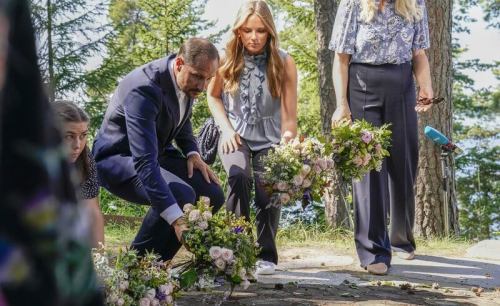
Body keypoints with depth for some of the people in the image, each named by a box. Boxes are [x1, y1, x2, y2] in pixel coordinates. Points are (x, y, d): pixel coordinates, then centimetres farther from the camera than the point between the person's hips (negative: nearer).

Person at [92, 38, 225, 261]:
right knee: (181, 195, -31)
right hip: (118, 158, -9)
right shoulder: (144, 89, -34)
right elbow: (144, 161, -42)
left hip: (158, 151, 9)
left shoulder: (188, 80, -6)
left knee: (212, 195, -7)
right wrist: (176, 218, -49)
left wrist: (192, 152, -3)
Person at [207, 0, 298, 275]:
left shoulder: (283, 63, -12)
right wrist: (227, 129, -4)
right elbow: (213, 96, 9)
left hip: (269, 139, 0)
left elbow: (289, 113, -15)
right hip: (235, 136, 0)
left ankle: (266, 256, 6)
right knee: (239, 177, -28)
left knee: (267, 190, -18)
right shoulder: (228, 59, -8)